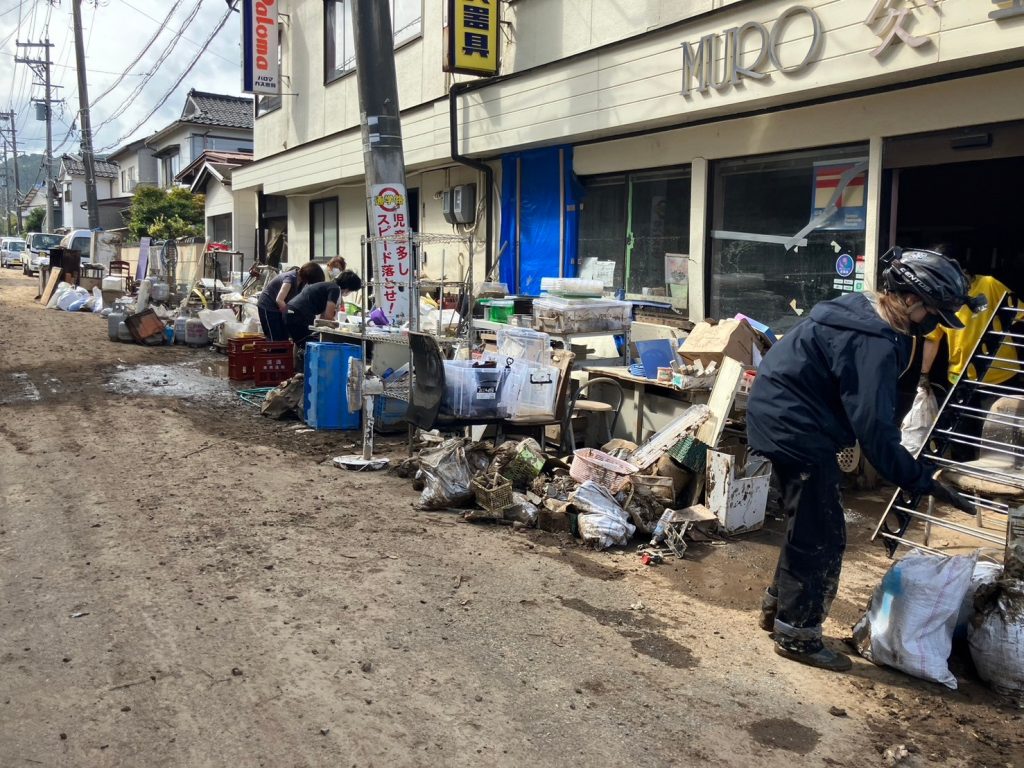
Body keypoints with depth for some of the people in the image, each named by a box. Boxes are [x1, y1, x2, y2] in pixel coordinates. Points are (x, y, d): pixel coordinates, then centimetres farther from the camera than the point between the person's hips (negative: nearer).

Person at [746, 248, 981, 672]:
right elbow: (874, 429, -27)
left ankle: (778, 606, 34)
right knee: (822, 536, -1)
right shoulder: (873, 343, -23)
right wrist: (924, 481, -21)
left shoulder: (861, 312, 9)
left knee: (806, 525, 21)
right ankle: (798, 633, 10)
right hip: (796, 428, -11)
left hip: (782, 417, 11)